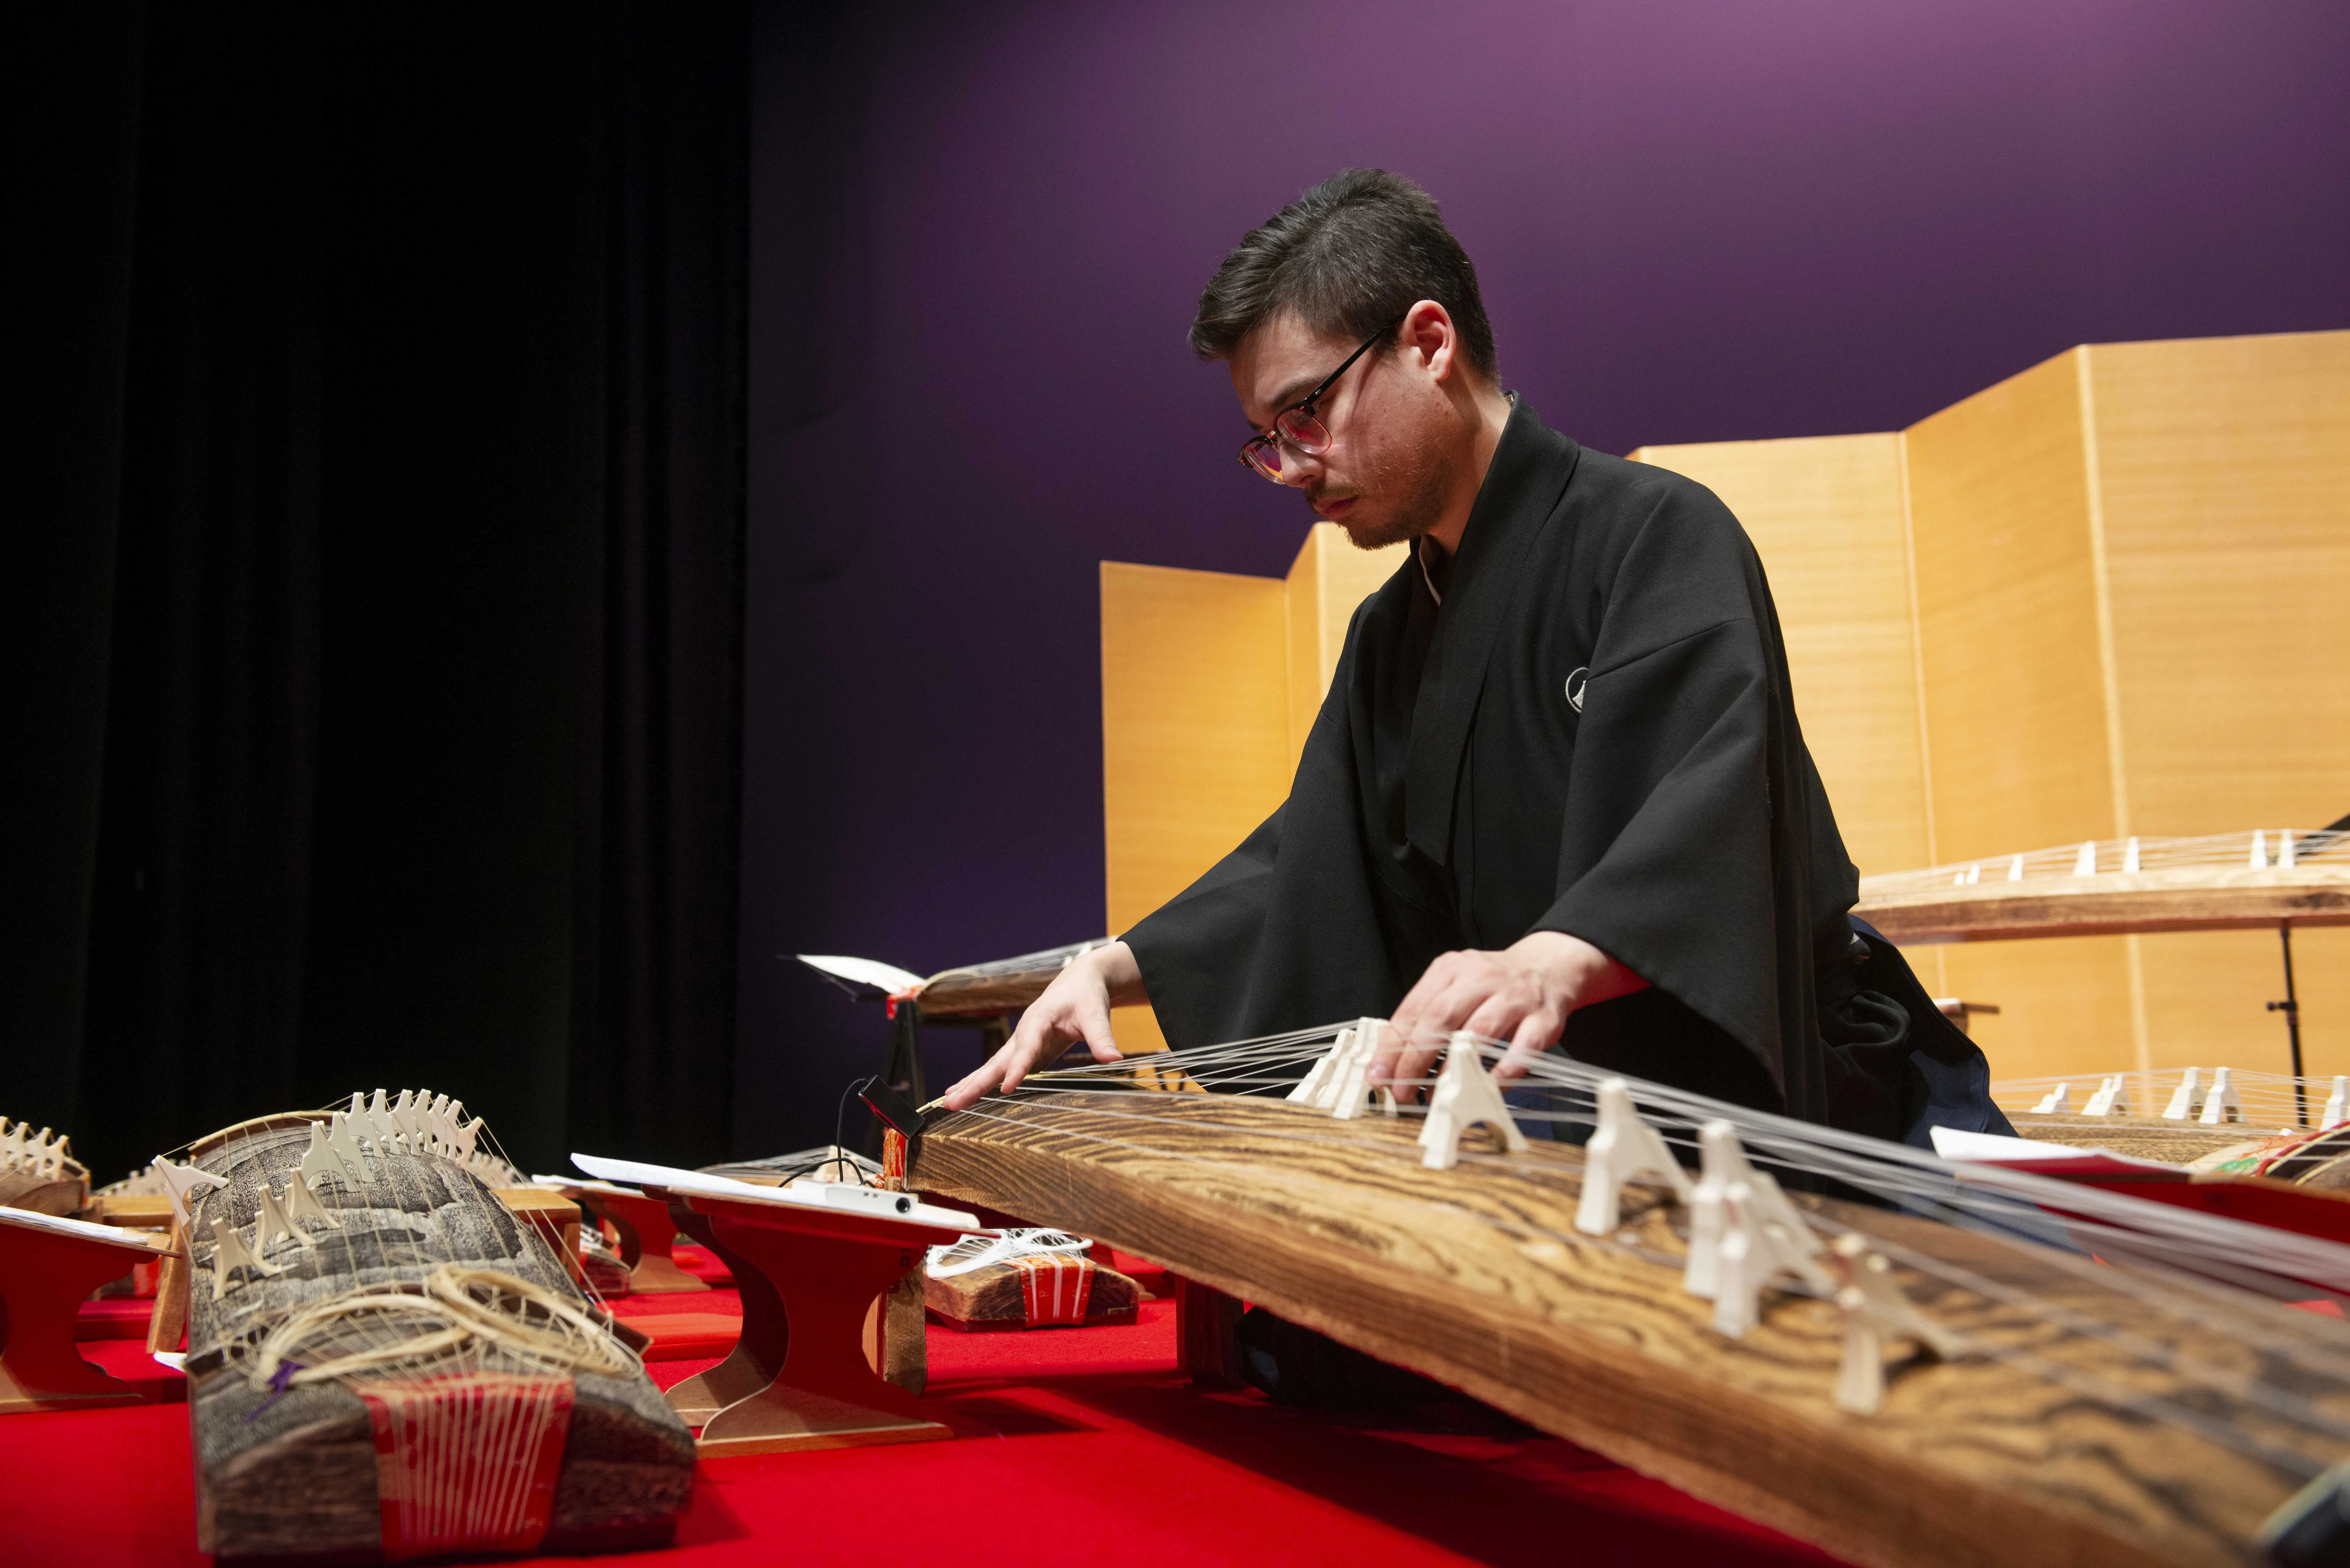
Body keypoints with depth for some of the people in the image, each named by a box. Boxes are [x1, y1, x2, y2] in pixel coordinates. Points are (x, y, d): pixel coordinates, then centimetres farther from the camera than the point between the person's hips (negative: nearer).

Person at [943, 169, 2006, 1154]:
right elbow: (1308, 858, 21)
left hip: (1795, 1095, -6)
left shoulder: (1656, 534, -10)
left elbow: (1706, 797, -28)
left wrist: (1556, 961, -47)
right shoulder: (1391, 634, 15)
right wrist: (1112, 970, 7)